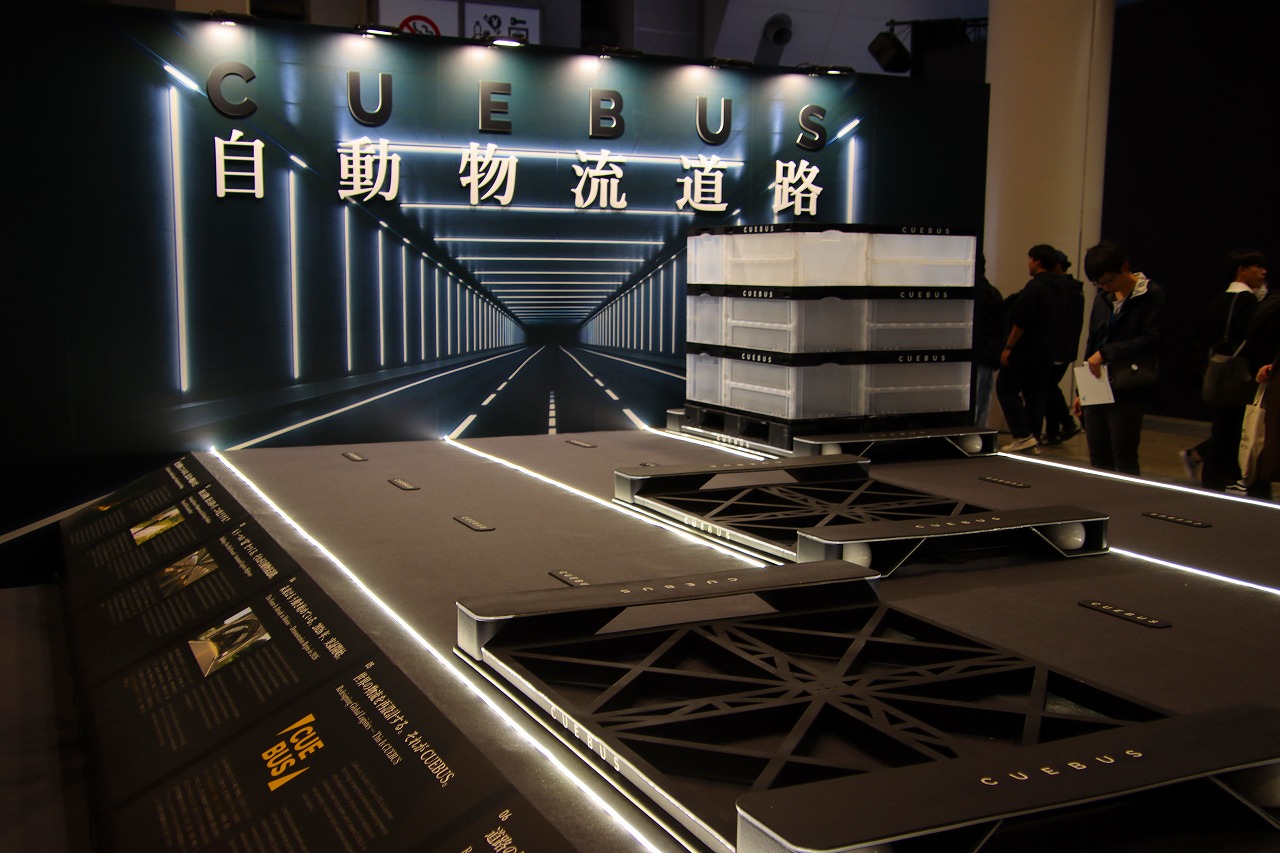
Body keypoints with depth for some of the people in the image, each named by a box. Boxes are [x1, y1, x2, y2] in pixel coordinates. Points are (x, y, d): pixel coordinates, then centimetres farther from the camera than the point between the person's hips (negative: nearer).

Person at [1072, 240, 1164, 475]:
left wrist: (1106, 353, -17)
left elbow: (1152, 341, -15)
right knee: (1098, 461, 8)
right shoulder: (1103, 298, 15)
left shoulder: (1152, 296, -6)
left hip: (1128, 392, -6)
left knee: (1125, 463, -6)